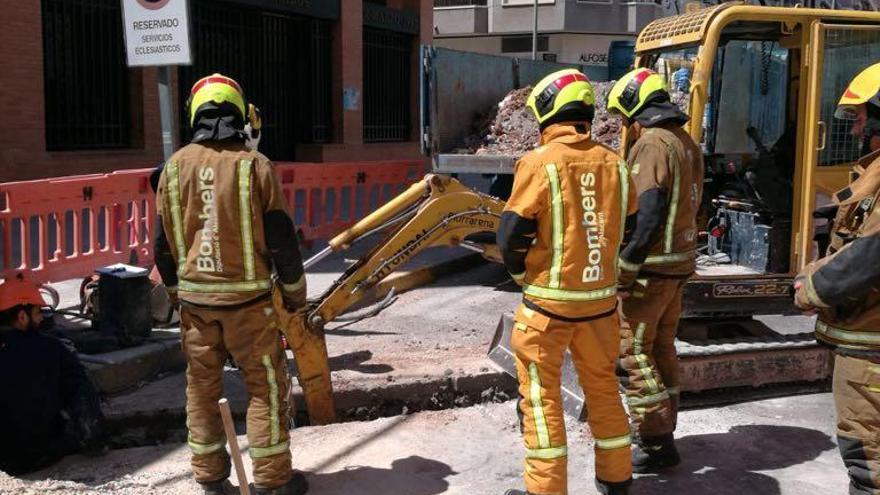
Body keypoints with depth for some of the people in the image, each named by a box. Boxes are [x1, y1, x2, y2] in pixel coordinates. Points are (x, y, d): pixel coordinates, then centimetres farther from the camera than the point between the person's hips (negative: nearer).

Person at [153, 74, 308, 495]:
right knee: (266, 387, 7)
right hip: (247, 298, -4)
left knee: (202, 387, 15)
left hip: (195, 298, 4)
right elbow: (280, 238, -8)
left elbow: (163, 242, 8)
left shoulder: (176, 167, 1)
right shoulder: (253, 165, -11)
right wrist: (295, 291, 6)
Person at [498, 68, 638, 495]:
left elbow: (512, 235, -13)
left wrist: (522, 275, 5)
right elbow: (628, 229, 8)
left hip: (549, 302, -5)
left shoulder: (540, 162, -14)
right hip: (601, 300, 5)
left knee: (542, 397, 7)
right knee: (603, 387, 20)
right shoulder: (614, 164, 0)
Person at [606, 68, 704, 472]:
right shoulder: (686, 142, 12)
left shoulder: (651, 144, -17)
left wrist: (624, 269, -20)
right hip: (680, 262, 9)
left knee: (634, 351, -2)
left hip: (651, 265, -9)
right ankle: (663, 428, 27)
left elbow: (646, 215, -24)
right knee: (661, 346, 17)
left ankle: (656, 442, 2)